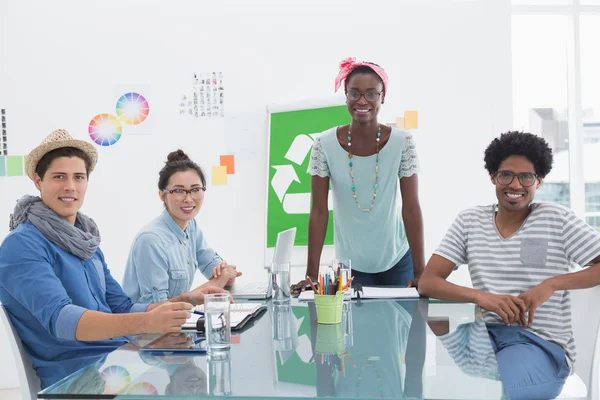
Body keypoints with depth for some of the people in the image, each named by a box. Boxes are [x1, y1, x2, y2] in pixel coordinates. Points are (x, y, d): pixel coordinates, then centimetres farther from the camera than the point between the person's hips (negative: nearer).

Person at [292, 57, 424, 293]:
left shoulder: (402, 142, -12)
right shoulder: (325, 145, -13)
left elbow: (411, 208, -12)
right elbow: (319, 211, -11)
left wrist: (420, 272, -16)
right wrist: (312, 274, -14)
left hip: (397, 260, 0)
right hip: (350, 263, 0)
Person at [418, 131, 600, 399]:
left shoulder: (557, 220, 1)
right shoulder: (469, 221, 8)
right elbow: (426, 283, 1)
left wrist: (552, 284, -18)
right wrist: (480, 296, -17)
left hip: (542, 343, -3)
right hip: (487, 334, 3)